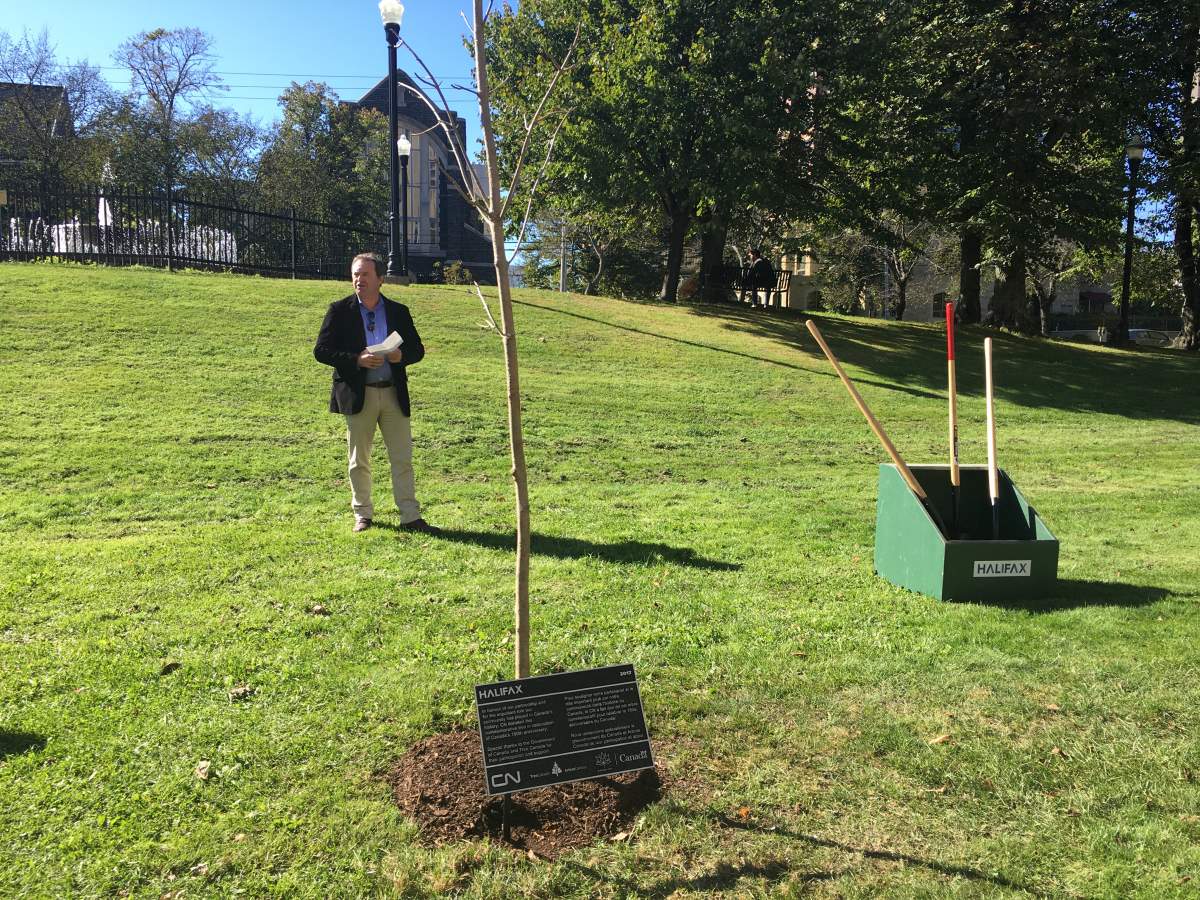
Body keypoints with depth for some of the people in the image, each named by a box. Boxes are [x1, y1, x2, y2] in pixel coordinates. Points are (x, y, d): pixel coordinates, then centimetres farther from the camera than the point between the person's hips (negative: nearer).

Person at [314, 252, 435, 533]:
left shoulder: (398, 311, 7)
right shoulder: (339, 310, 1)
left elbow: (418, 349, 11)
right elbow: (321, 350, -3)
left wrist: (401, 355, -12)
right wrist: (356, 360, -17)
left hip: (394, 394, 2)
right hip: (357, 394, -1)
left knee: (402, 458, 1)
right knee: (359, 460, 8)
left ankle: (410, 517, 6)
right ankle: (362, 514, 21)